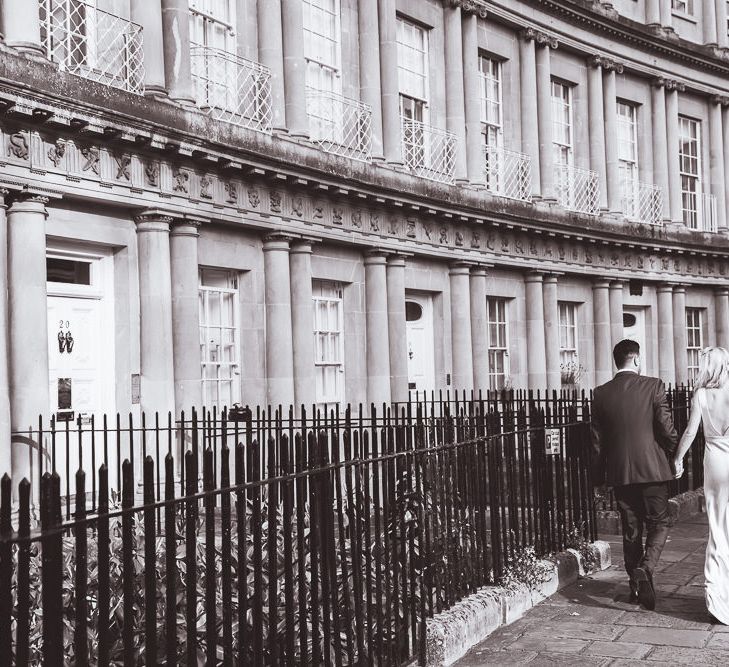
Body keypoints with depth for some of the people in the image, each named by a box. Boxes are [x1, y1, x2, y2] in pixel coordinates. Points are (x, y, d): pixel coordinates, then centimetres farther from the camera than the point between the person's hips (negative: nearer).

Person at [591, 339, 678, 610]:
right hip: (652, 468, -3)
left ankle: (636, 586, 19)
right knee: (659, 523, 8)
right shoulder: (653, 386, -8)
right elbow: (667, 428, -9)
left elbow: (597, 441, 5)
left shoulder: (601, 394, 1)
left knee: (631, 529, 13)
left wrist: (599, 478, 13)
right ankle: (645, 568, -15)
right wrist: (676, 457, 9)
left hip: (619, 472, 3)